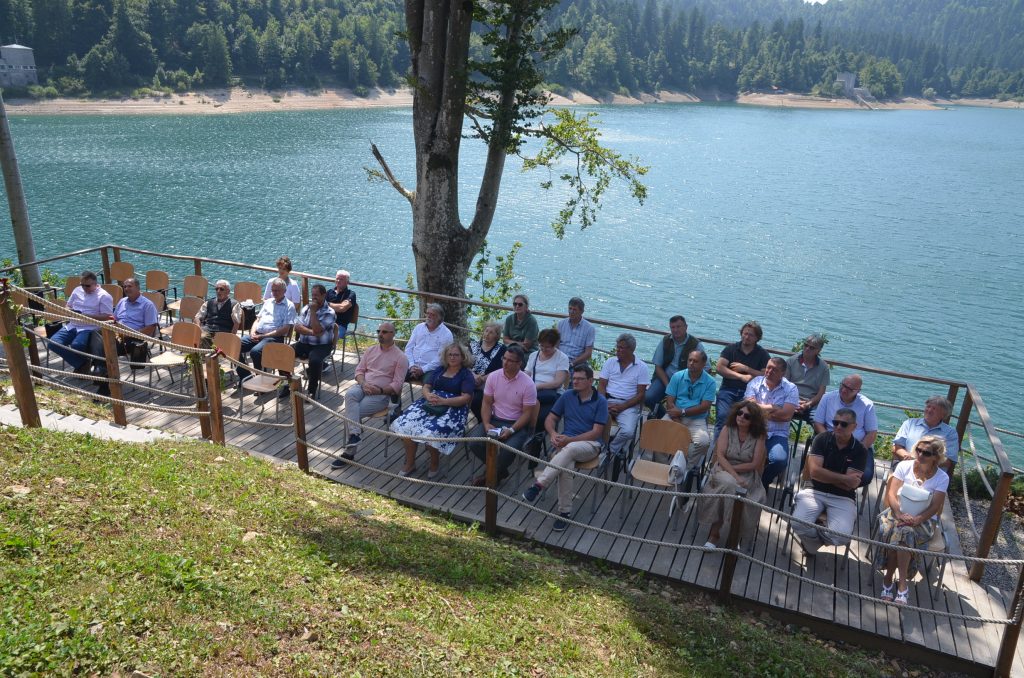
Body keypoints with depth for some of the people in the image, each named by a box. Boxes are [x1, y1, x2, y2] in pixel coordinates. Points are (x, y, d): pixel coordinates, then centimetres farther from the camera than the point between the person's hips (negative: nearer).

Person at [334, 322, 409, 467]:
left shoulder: (400, 357, -1)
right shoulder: (370, 350, 16)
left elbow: (397, 385, -6)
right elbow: (359, 370, 12)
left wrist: (380, 390, -20)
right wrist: (363, 384, -9)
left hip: (381, 394, -5)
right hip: (363, 387, 5)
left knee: (347, 413, -25)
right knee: (350, 394, -34)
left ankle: (349, 452, -12)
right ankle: (355, 434, -37)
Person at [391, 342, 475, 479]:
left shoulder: (467, 374, 3)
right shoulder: (440, 369, 19)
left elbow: (466, 398, -8)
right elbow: (426, 387, 14)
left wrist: (443, 401, -20)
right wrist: (428, 395, -11)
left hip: (453, 407, -5)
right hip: (431, 403, 5)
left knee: (433, 431, -33)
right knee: (406, 424, -20)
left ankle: (434, 467, -6)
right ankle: (410, 464, -6)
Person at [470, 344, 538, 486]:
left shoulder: (528, 384, -12)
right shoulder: (493, 377, -1)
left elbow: (527, 413, -9)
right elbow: (487, 403, 4)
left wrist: (511, 430, -21)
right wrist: (486, 424, -13)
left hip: (517, 424, -3)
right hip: (494, 420, 4)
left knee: (508, 450, -32)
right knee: (474, 441, -22)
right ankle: (499, 470, 3)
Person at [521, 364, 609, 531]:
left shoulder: (601, 401, -2)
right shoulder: (567, 396, 9)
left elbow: (596, 432, -8)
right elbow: (550, 419, 14)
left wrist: (569, 440, -17)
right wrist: (553, 434, -10)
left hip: (589, 444, -2)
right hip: (566, 443, 2)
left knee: (570, 449, -39)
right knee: (565, 467, -33)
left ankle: (538, 485, -40)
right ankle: (565, 512, -25)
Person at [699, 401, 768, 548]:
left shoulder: (758, 436, -2)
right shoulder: (727, 429, -1)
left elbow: (755, 464, -5)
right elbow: (720, 456, -9)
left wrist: (733, 468, -10)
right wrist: (734, 476, -21)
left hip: (747, 475, 0)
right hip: (724, 471, 0)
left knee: (733, 488, -32)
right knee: (730, 485, -34)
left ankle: (715, 531, -13)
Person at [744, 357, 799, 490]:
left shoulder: (791, 389, 2)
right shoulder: (755, 382, 6)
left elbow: (786, 415, -11)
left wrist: (760, 409, -6)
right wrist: (774, 408, -8)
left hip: (777, 434, 0)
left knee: (779, 460, -29)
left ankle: (762, 482, 5)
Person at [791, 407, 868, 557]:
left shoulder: (860, 451, -2)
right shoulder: (822, 439, -1)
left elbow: (850, 485, -9)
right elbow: (814, 471, -11)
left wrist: (825, 475, -6)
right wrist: (844, 478, -11)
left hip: (843, 498, 0)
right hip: (815, 491, 0)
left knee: (842, 536, -26)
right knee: (798, 523, -27)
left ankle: (813, 540, 12)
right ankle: (813, 544, 11)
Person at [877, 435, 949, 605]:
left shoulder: (942, 478, 0)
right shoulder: (904, 466, 2)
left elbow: (934, 507, -7)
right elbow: (892, 494, -3)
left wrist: (917, 519, -24)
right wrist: (899, 514, -20)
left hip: (924, 520, -1)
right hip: (898, 513, 1)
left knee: (905, 532, -34)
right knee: (895, 530, -33)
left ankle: (889, 578, -23)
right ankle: (902, 584, -20)